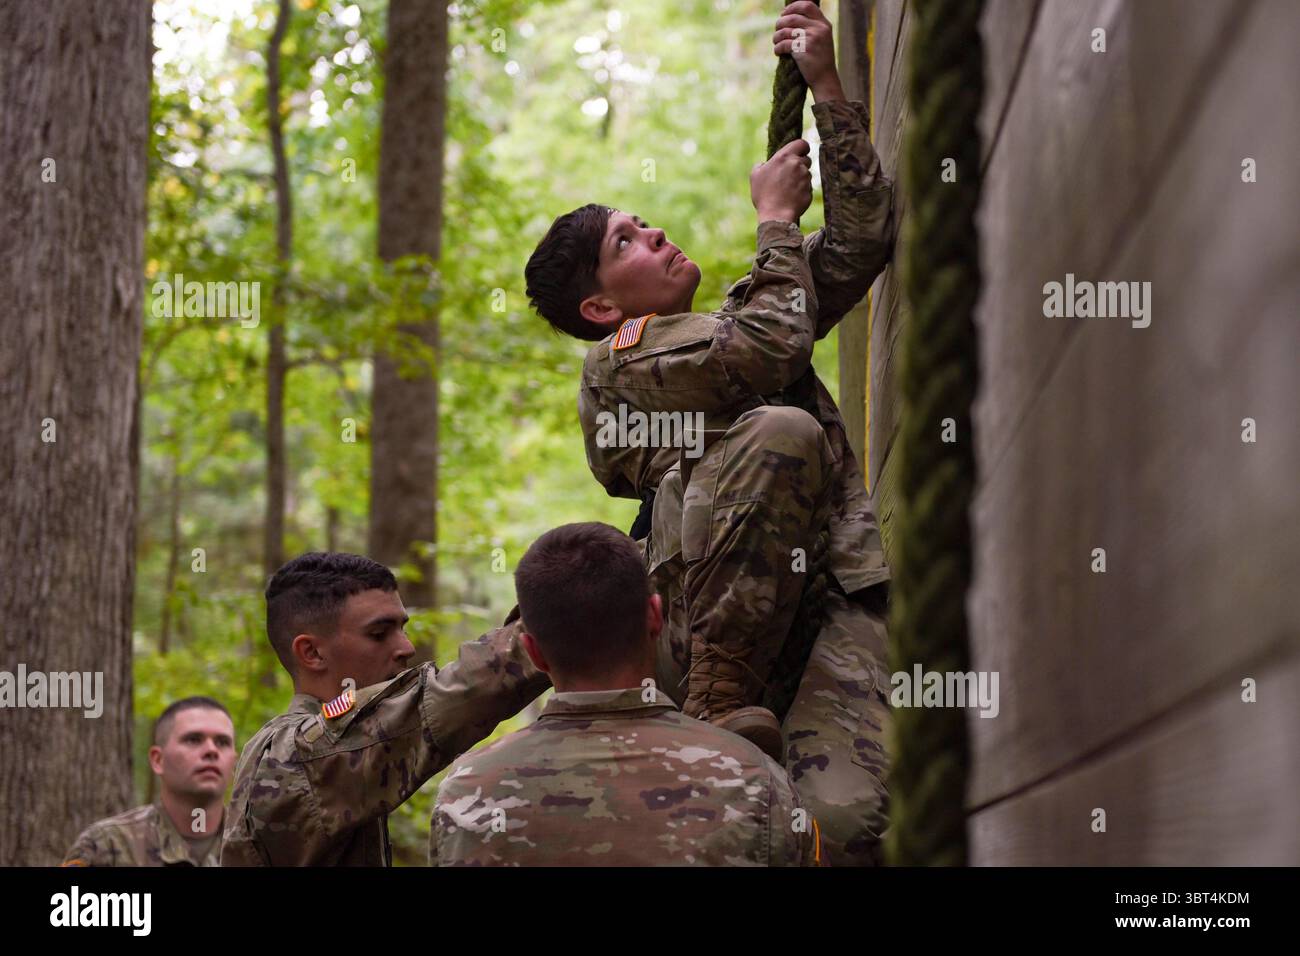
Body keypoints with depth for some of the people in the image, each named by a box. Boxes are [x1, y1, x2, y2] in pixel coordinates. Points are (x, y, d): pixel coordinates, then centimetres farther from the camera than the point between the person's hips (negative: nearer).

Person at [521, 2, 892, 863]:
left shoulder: (732, 317, 31)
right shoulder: (620, 359, 8)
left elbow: (862, 243, 26)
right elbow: (770, 349, -7)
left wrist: (828, 90, 20)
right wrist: (777, 218, 9)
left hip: (839, 602, 4)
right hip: (721, 608, -4)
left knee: (846, 818, -27)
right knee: (779, 430, -32)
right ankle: (723, 700, -23)